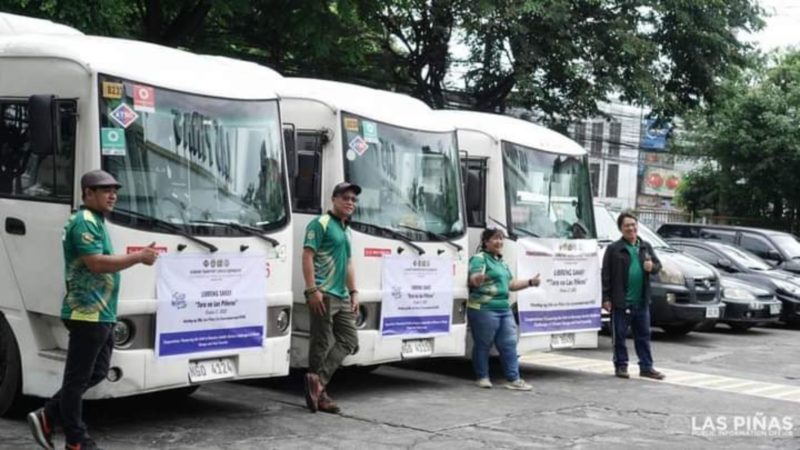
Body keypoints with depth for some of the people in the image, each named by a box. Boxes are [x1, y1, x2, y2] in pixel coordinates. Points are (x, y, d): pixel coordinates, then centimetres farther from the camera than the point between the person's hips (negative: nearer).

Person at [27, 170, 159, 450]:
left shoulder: (95, 222, 19)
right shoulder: (84, 223, -14)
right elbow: (96, 263, -23)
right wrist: (139, 257, -19)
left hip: (100, 314, 11)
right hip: (88, 313, -11)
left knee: (97, 373, 15)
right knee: (78, 378, -1)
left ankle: (47, 417, 21)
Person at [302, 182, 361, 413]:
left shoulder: (346, 230, 21)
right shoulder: (321, 224, -4)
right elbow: (307, 256, -12)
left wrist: (353, 292, 19)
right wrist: (312, 290, -19)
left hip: (342, 296, 9)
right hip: (323, 295, -9)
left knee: (348, 340, 3)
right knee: (321, 343, -6)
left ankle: (318, 380, 1)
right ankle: (319, 391, 0)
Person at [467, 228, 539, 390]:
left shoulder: (502, 263, 21)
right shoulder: (479, 259, -7)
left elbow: (511, 284, 26)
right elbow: (473, 280, -20)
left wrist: (530, 282, 18)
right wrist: (478, 278, -43)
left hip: (504, 309, 8)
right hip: (484, 309, -8)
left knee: (509, 344, 4)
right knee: (483, 345, 1)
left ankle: (513, 379, 7)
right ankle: (482, 377, 12)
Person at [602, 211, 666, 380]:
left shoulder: (646, 247, 11)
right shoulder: (614, 249, -4)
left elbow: (658, 264, 14)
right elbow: (606, 275, -6)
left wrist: (652, 266, -11)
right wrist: (606, 298, -10)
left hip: (641, 301, 5)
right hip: (620, 302, -4)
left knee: (643, 335, 9)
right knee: (619, 335, 3)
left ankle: (646, 366, 15)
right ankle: (621, 366, 13)